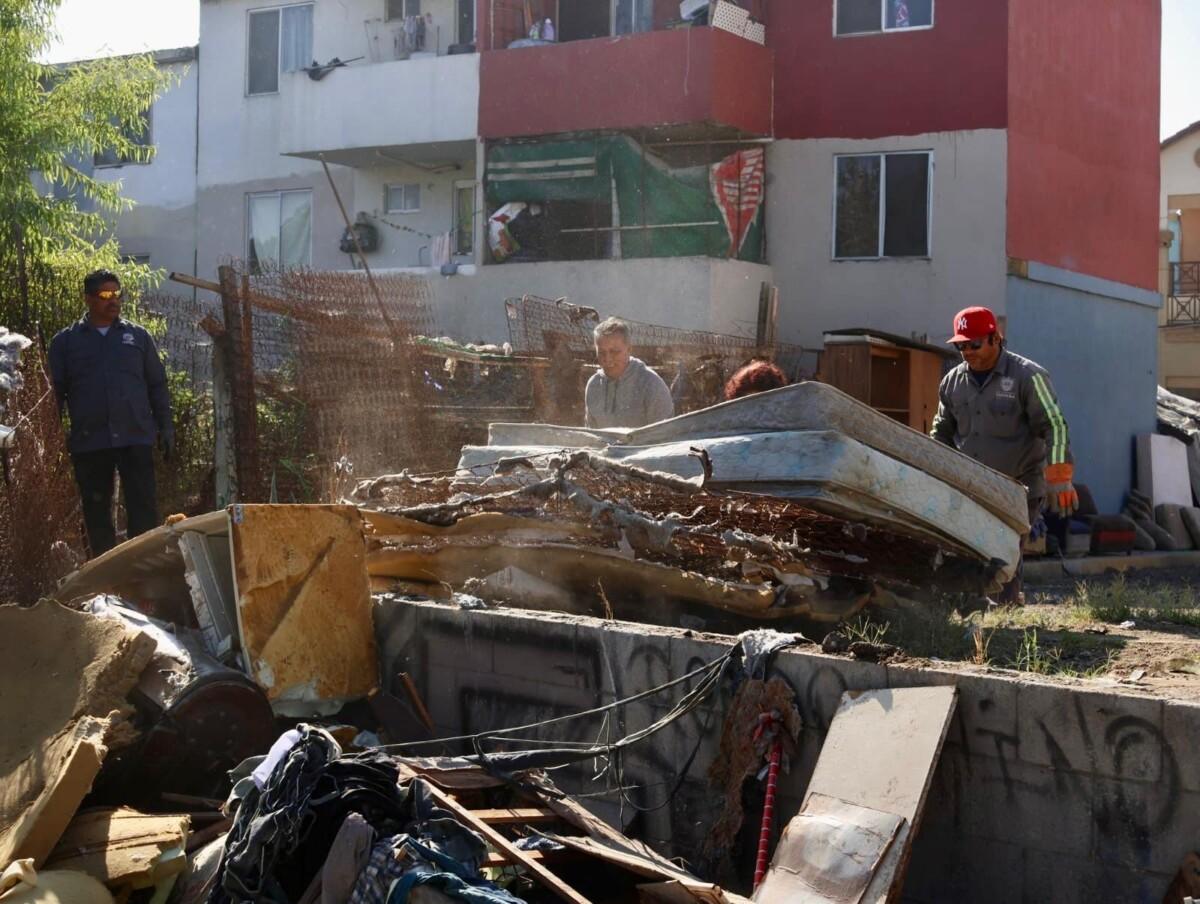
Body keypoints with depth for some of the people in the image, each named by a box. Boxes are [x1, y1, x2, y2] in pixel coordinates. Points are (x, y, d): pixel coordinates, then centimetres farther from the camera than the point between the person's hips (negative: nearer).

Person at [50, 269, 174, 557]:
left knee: (143, 510, -4)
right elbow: (54, 393, 5)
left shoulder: (137, 336, 10)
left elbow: (157, 385, 12)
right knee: (96, 512, 6)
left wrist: (165, 427, 5)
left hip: (136, 439, 0)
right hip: (89, 443, 0)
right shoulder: (65, 342, 7)